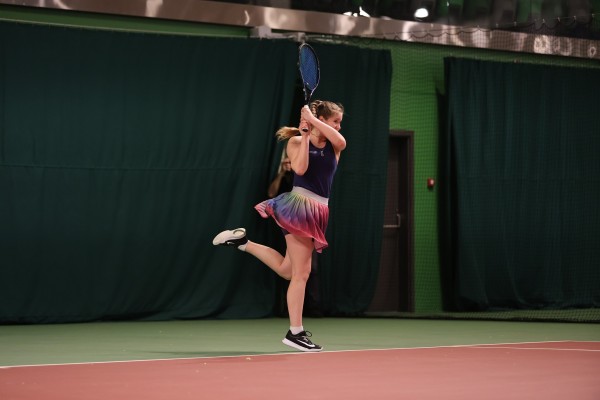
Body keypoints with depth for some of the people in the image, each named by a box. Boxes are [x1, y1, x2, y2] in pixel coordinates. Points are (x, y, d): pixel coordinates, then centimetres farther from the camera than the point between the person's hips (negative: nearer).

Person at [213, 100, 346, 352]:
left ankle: (243, 242, 25)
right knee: (301, 273, -7)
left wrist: (312, 119, -12)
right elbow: (300, 168, -18)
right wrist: (305, 135, -13)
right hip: (299, 206, -7)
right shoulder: (296, 141, -1)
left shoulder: (334, 146, 10)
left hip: (318, 211, 7)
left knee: (288, 270, 12)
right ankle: (295, 332, -3)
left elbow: (340, 140, -15)